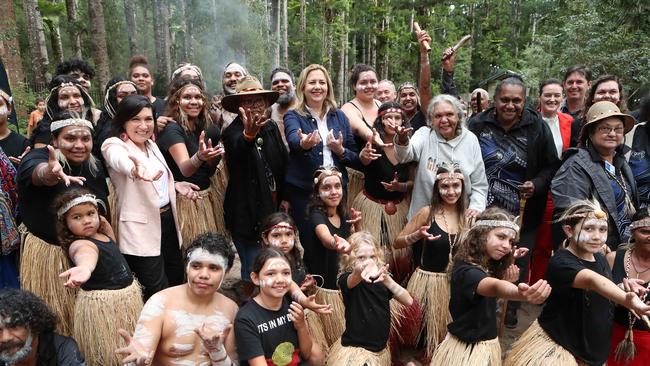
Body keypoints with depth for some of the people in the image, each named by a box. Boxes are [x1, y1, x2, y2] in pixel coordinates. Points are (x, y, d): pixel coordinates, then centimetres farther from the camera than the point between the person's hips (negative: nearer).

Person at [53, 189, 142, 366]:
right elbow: (86, 254, -50)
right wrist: (85, 268, -71)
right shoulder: (79, 244, -24)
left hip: (129, 293, 8)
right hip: (103, 304, -8)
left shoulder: (102, 232, 0)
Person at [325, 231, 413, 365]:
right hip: (354, 350, -4)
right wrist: (361, 272, -60)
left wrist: (388, 280, -26)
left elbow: (408, 301, -11)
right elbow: (353, 279, -38)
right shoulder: (346, 279, -14)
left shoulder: (381, 279, -2)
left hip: (380, 350, 4)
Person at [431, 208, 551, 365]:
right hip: (466, 349, -8)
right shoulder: (465, 271, -29)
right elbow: (493, 287, -49)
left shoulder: (489, 265, -1)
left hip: (488, 345, 9)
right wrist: (521, 294, -68)